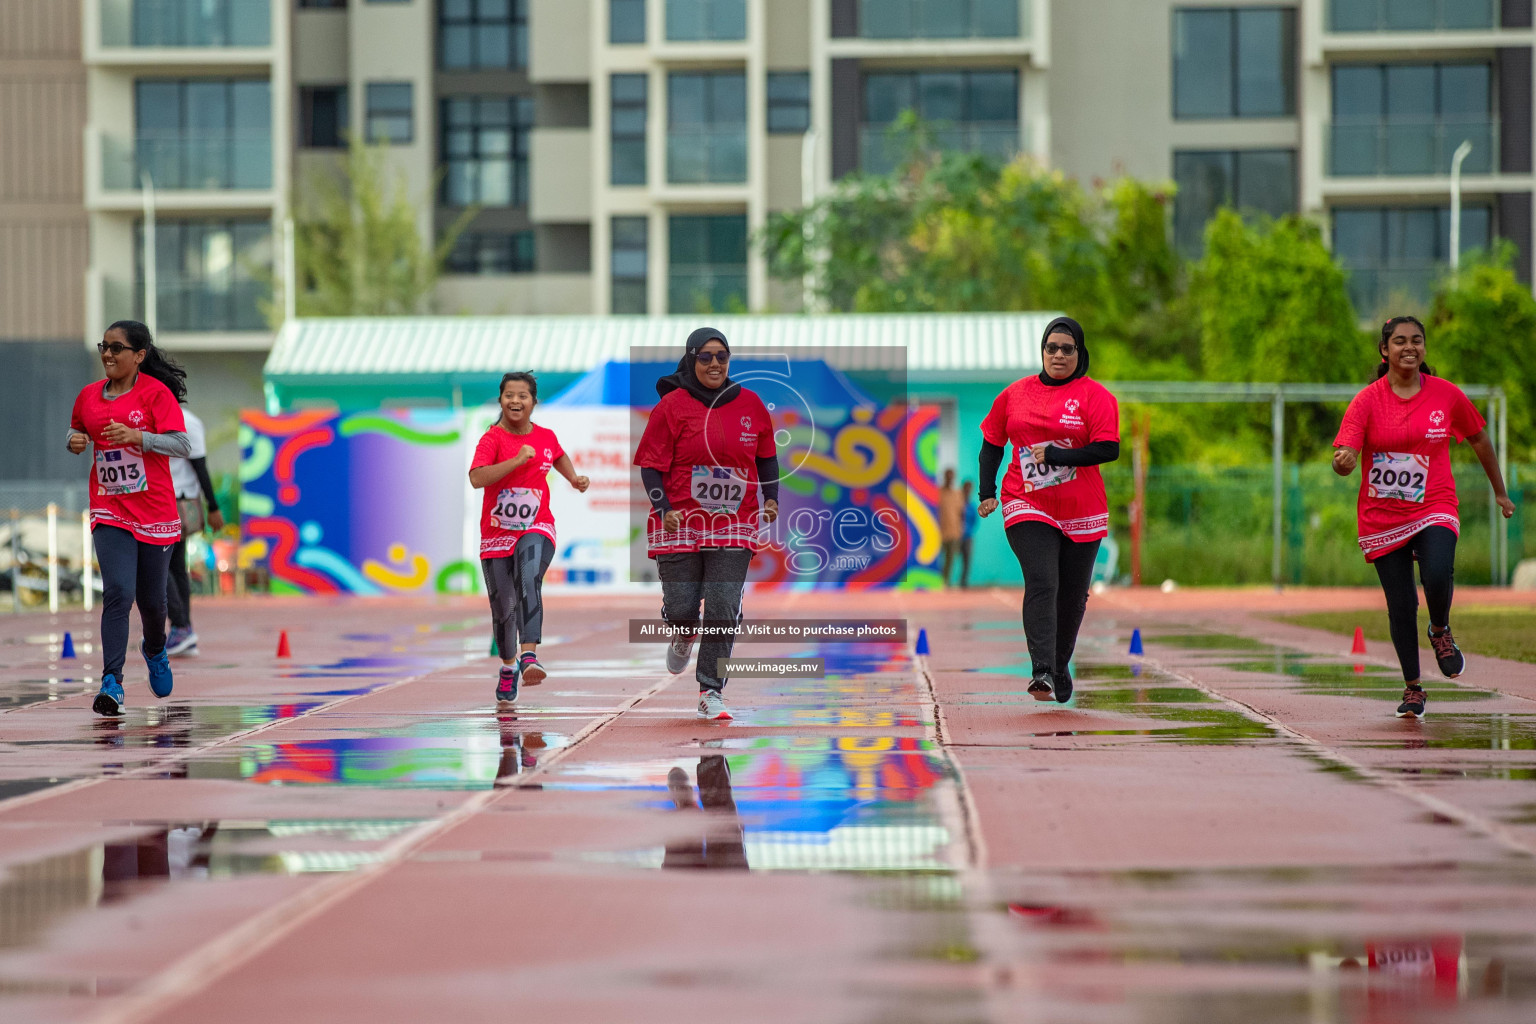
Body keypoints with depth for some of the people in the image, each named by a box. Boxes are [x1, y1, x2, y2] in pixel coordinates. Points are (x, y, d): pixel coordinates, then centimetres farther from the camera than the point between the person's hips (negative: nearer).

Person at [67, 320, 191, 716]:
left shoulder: (156, 393, -7)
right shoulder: (89, 395, 6)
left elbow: (182, 446, -15)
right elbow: (76, 431, 24)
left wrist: (137, 436, -28)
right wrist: (75, 441, 0)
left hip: (155, 513, -1)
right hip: (109, 513, 2)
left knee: (151, 600, 10)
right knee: (117, 593, -16)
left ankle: (155, 650, 44)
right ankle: (112, 684, -20)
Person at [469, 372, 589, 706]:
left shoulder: (546, 437, 3)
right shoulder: (493, 438, -8)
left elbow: (559, 456, 29)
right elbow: (476, 478, -25)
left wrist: (574, 479, 14)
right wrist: (518, 459, -28)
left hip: (536, 530, 0)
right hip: (497, 534, 0)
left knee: (529, 582, -30)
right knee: (503, 607, 6)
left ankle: (529, 657, -41)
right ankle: (508, 666, 34)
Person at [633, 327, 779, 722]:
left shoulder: (750, 404, 6)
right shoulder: (672, 406, -4)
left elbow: (767, 456, 19)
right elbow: (651, 465, -3)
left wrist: (771, 498, 5)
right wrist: (663, 508, -16)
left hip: (734, 526, 2)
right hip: (680, 523, -2)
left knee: (724, 609, -7)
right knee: (681, 608, -2)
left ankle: (711, 693, 0)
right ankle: (684, 635, 37)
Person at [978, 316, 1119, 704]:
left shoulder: (1095, 396, -2)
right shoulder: (1015, 394, 8)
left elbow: (1108, 450, -12)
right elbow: (992, 444, 17)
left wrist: (1053, 456, -16)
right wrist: (987, 492, 6)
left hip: (1081, 512, 0)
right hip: (1028, 507, 0)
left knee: (1072, 595, 9)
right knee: (1041, 584, -18)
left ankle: (1060, 669, 30)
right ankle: (1041, 672, -28)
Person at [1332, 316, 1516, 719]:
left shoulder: (1446, 395, 0)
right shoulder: (1368, 400, -6)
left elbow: (1478, 439, 15)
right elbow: (1344, 459, -13)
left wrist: (1500, 491, 23)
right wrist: (1343, 462, -38)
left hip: (1434, 508, 0)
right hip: (1382, 516, 0)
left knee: (1438, 575, -28)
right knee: (1401, 604, 0)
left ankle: (1441, 632, 6)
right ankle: (1413, 689, 19)